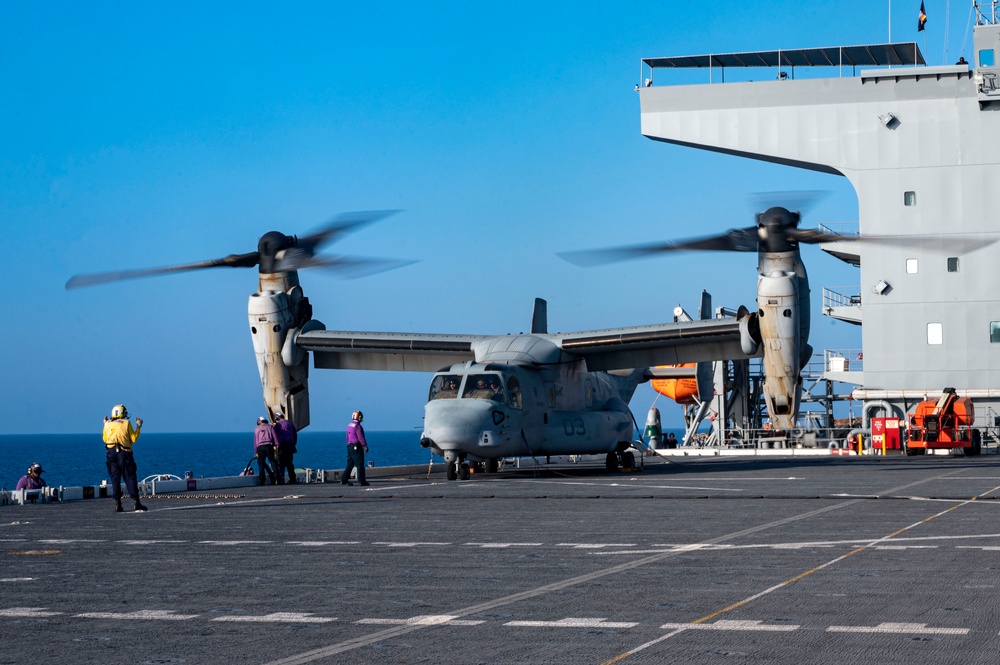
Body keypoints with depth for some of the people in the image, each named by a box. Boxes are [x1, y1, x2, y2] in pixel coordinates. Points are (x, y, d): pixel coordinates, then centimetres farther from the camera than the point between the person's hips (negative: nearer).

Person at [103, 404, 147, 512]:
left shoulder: (108, 424, 6)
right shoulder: (126, 423, -1)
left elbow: (105, 439, 18)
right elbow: (134, 439, 0)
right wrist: (138, 426, 11)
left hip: (111, 453, 2)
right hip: (124, 454, -2)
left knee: (115, 479, 5)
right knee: (130, 478, -1)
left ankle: (117, 504, -1)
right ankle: (135, 502, -7)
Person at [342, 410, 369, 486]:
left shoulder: (349, 426, 11)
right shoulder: (358, 426, -16)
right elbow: (361, 438, -19)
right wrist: (366, 446, -12)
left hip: (350, 446, 9)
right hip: (357, 447, -9)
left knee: (350, 464, 13)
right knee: (360, 464, -4)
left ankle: (344, 479, 9)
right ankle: (362, 481, -3)